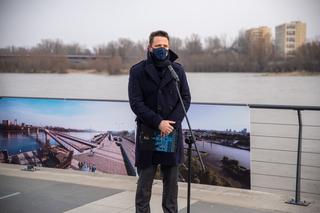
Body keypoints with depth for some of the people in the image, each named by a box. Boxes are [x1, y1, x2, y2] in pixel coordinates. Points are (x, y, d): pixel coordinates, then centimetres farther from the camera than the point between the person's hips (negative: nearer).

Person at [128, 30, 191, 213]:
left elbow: (186, 99, 3)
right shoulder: (138, 71, -1)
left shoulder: (178, 69, 6)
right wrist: (158, 122, -16)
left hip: (172, 132, 2)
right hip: (147, 132, -2)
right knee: (145, 181, 3)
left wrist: (172, 122, -11)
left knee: (171, 181, 9)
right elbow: (136, 103, -7)